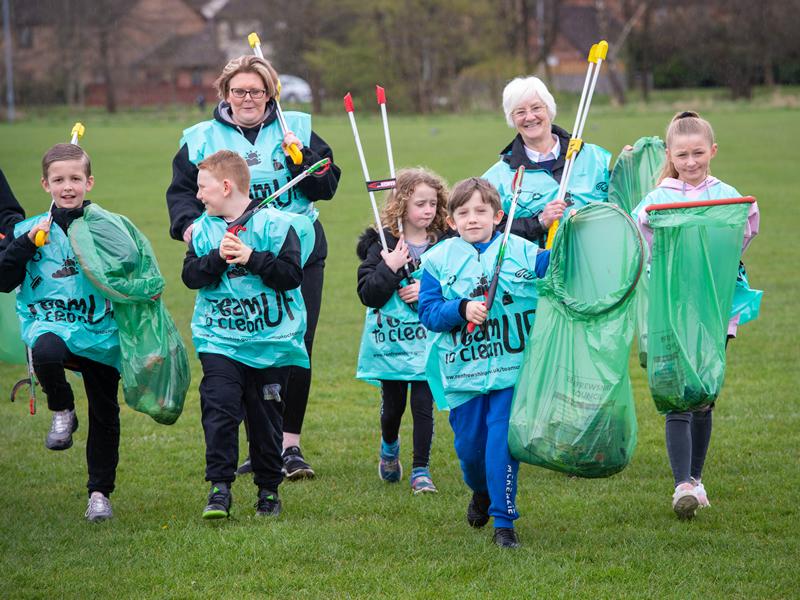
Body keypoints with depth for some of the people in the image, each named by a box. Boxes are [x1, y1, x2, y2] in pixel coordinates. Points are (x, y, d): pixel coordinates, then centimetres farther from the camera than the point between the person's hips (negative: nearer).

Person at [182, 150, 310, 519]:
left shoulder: (274, 224, -6)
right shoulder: (203, 229, 6)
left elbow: (292, 275, -12)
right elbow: (191, 276, -2)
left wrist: (251, 258, -19)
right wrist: (218, 258, -17)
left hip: (271, 340, -2)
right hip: (220, 340, 2)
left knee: (266, 419, 7)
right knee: (219, 409, -14)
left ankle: (268, 489, 21)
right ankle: (219, 488, -12)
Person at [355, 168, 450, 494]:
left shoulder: (446, 245, -1)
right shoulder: (382, 245, -6)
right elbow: (367, 294, -11)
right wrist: (389, 268, -24)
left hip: (427, 341, 0)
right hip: (390, 341, 0)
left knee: (423, 404, -5)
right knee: (393, 406, 12)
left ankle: (421, 470, 6)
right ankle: (389, 448, 43)